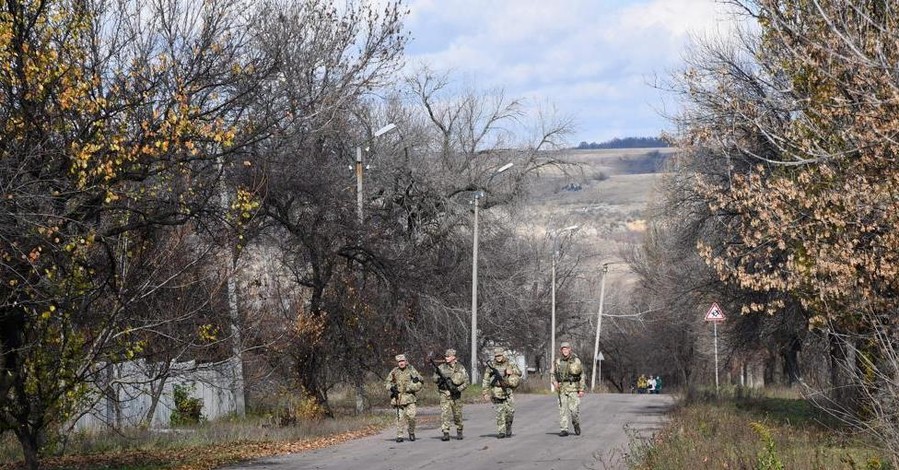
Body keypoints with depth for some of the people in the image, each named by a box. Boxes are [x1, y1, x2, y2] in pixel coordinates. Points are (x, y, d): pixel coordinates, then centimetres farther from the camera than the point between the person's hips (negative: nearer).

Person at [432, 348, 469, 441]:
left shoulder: (460, 368, 1)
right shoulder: (441, 367, 2)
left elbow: (466, 381, 1)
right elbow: (434, 378, 5)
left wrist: (459, 389, -14)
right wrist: (440, 379, -17)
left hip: (455, 395, 0)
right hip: (444, 394, 0)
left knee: (457, 415, 9)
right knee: (444, 414, -11)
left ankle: (459, 432, 27)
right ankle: (446, 434, -12)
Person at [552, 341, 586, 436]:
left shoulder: (576, 360, -1)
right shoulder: (558, 361, 8)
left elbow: (582, 375, 1)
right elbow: (554, 374, 17)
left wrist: (581, 389, -4)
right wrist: (555, 382, -4)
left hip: (573, 388, -3)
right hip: (562, 388, 3)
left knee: (574, 409, -9)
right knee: (563, 409, -1)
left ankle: (576, 424, 18)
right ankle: (564, 429, 2)